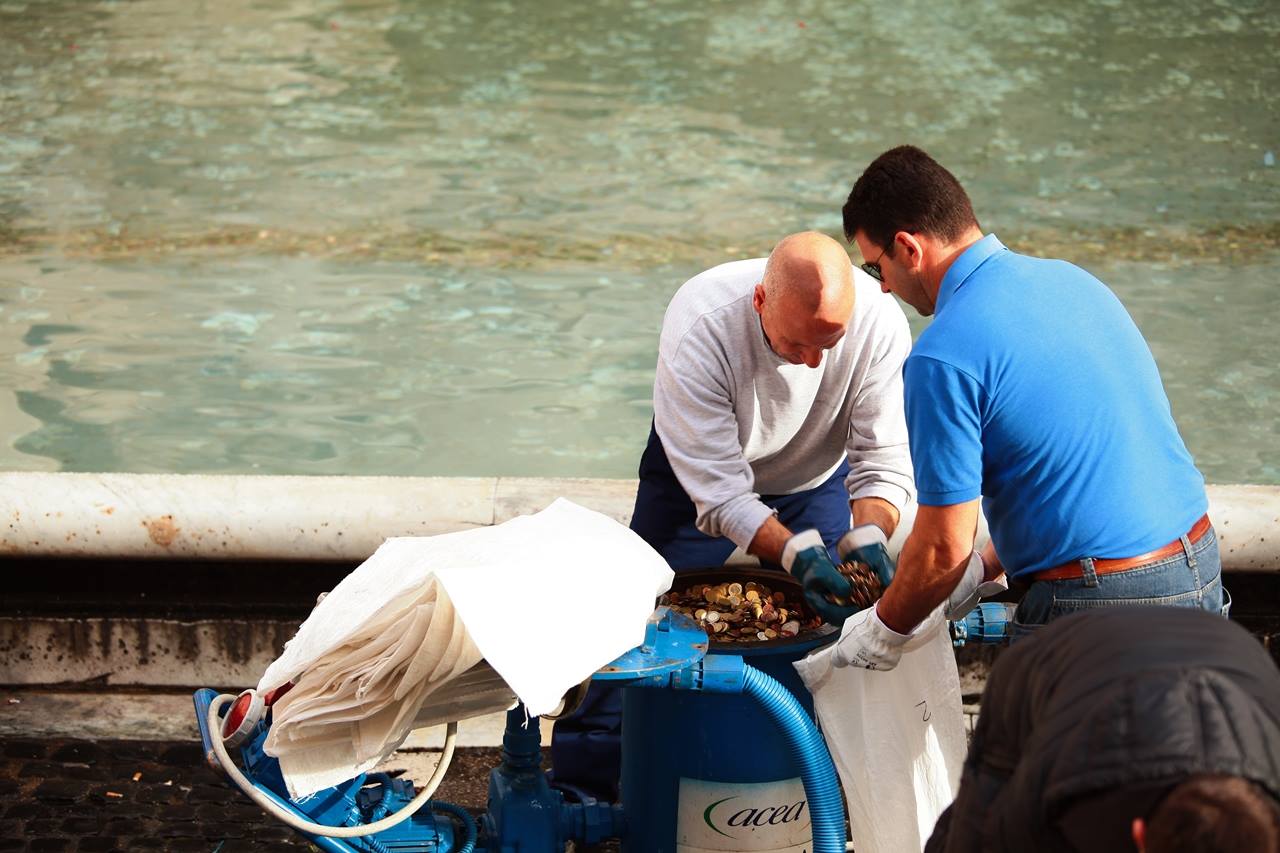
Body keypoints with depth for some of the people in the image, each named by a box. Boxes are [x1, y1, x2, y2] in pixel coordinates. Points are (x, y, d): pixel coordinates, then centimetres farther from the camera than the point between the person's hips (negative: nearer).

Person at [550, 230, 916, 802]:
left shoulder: (879, 322, -32)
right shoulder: (699, 325, -39)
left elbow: (883, 460, -24)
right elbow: (719, 491, -35)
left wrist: (866, 540, -42)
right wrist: (796, 554, -48)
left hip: (816, 476, 2)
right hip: (701, 471, -2)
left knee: (830, 615, -3)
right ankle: (584, 781, 12)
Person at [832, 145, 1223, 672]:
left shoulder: (942, 357, -17)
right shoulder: (1070, 279, 9)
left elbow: (944, 548, -14)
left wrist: (884, 631, 4)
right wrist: (991, 567, 22)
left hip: (1100, 607, -8)